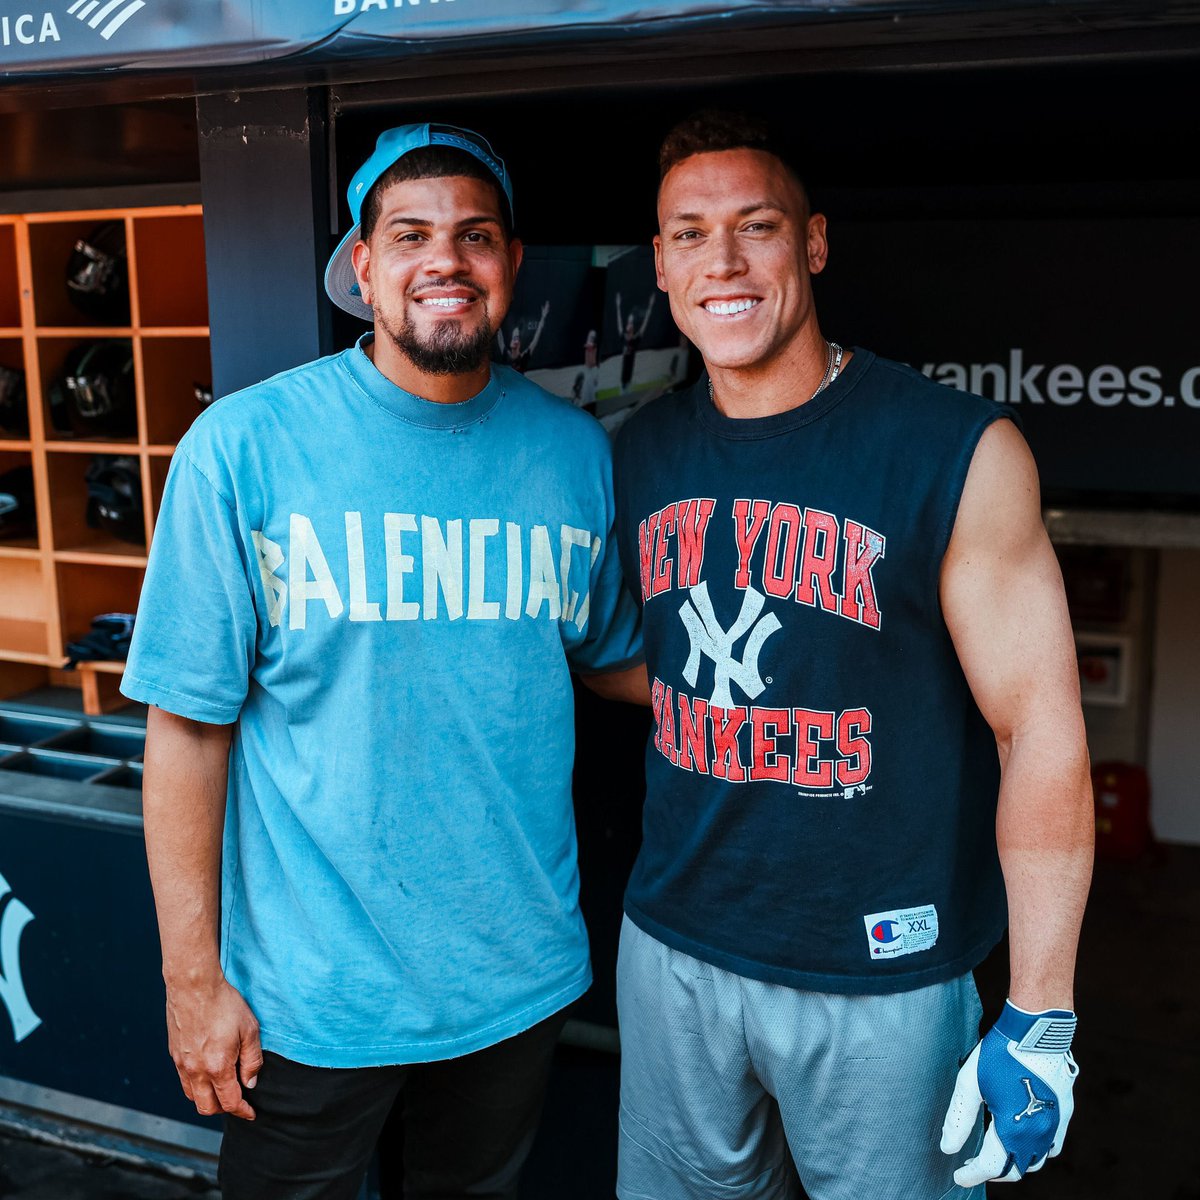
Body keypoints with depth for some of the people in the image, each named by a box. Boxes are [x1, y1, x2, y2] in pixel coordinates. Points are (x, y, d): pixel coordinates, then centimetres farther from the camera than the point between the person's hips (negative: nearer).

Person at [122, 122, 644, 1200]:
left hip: (520, 974, 3)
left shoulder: (577, 452, -3)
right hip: (308, 991, -3)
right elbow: (190, 724, -11)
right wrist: (192, 976, -9)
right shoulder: (244, 447, -13)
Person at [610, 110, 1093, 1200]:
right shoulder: (639, 455, 1)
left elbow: (1041, 733, -13)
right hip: (670, 951, 5)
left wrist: (1040, 1023, -13)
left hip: (883, 980, -4)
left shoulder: (960, 453, -14)